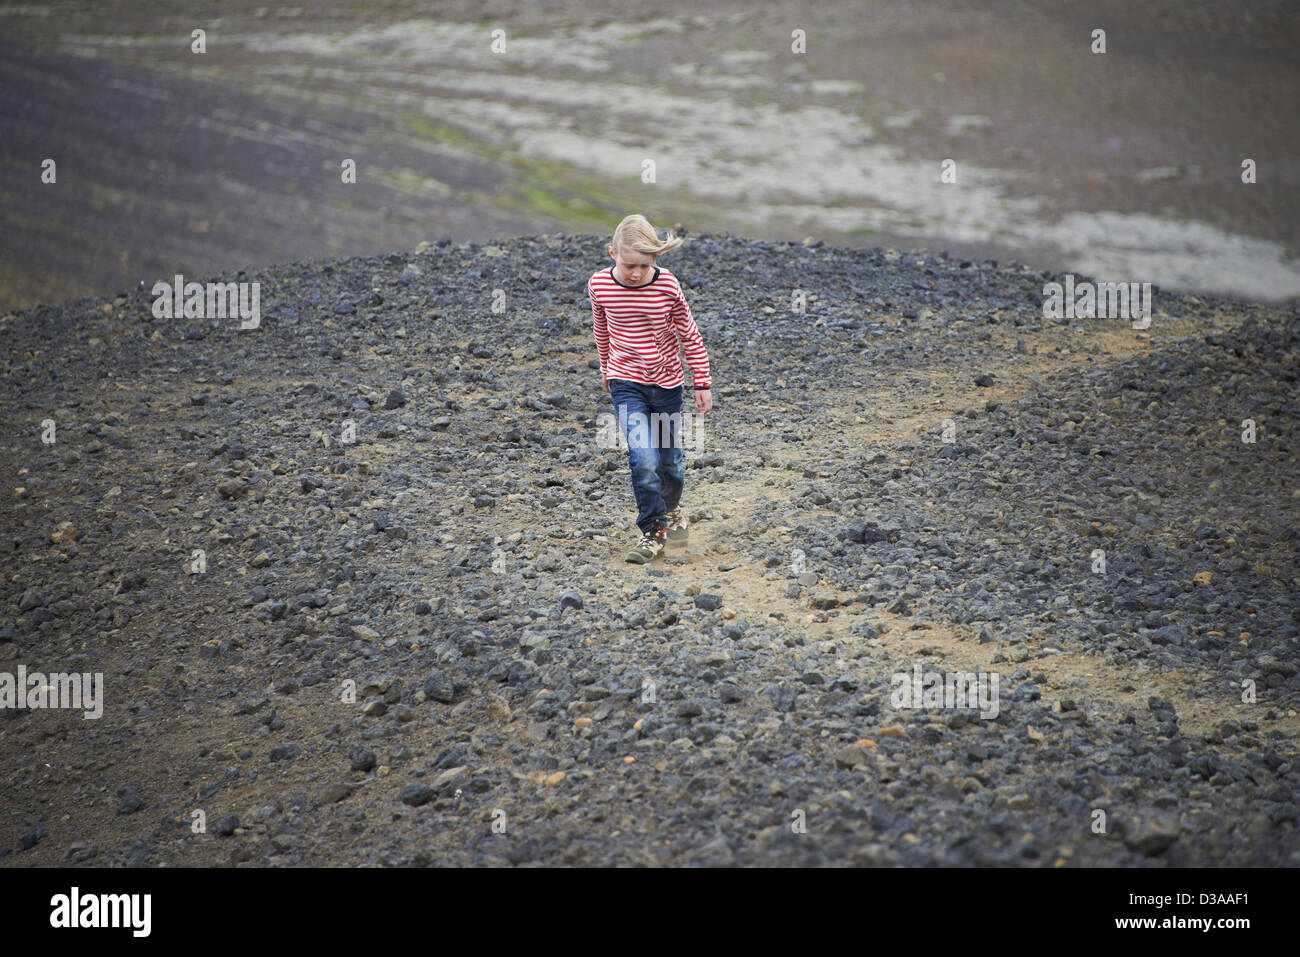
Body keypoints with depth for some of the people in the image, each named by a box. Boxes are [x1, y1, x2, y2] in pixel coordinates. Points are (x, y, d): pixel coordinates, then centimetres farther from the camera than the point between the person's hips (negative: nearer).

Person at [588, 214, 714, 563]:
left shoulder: (667, 285, -15)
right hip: (626, 383, -1)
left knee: (670, 459, 13)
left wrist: (703, 383, -1)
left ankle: (671, 508, 43)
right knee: (643, 459, -15)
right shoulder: (599, 285, -11)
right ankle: (653, 531, 0)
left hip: (666, 383, 1)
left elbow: (689, 335, -4)